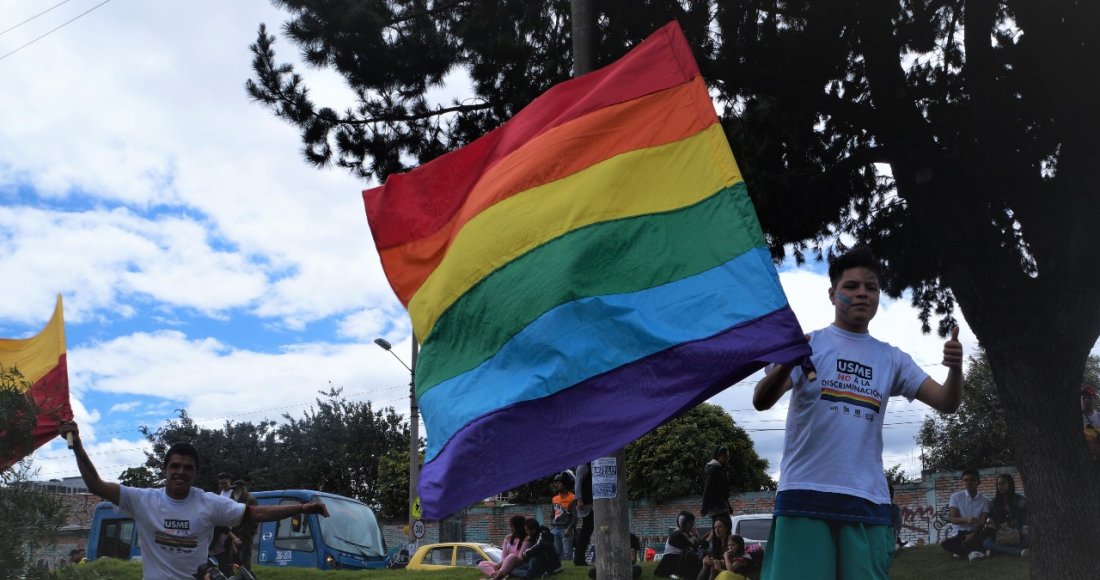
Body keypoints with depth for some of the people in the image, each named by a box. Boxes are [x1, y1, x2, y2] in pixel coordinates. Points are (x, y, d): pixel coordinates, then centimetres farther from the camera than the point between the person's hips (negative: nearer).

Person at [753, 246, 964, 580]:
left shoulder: (891, 359, 15)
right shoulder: (807, 344, 3)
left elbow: (946, 403, 8)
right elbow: (761, 401, -9)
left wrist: (955, 368, -14)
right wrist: (786, 364, -30)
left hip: (868, 501, 4)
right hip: (805, 494, -3)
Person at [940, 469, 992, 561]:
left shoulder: (984, 500, 3)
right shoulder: (955, 497, 0)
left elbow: (982, 523, -7)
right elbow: (953, 519, -8)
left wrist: (972, 535, -27)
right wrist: (966, 519, -31)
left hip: (976, 533, 1)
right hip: (959, 534, -1)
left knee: (990, 533, -32)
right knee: (945, 543, -32)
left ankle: (961, 551, -32)